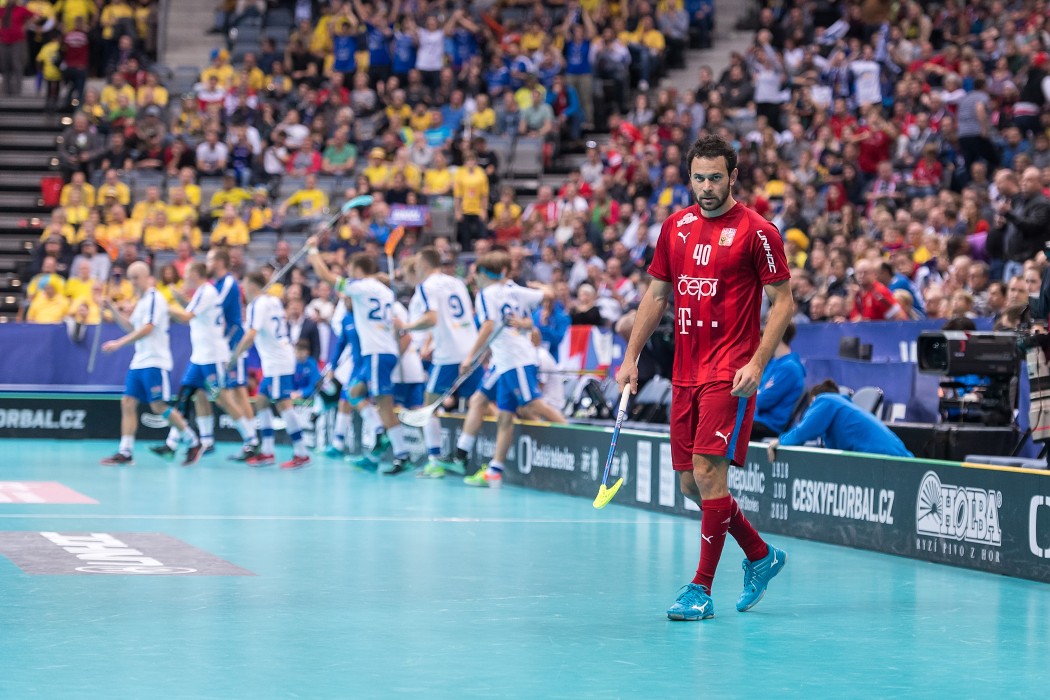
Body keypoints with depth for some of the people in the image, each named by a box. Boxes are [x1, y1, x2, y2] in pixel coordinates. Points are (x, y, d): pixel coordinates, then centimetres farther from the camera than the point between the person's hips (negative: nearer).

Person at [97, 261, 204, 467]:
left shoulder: (154, 298, -11)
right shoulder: (142, 301, 17)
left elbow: (147, 329, -20)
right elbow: (131, 327, 26)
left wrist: (119, 343, -21)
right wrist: (111, 308, 17)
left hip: (155, 362, -9)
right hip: (139, 362, 9)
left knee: (158, 405, -9)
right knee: (128, 403, 1)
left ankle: (194, 444, 2)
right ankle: (125, 452, 0)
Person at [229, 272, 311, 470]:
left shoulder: (257, 305, -10)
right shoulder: (274, 301, 15)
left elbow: (250, 336, -21)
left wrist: (234, 357, -16)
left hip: (276, 362, -10)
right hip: (275, 362, 10)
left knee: (283, 403, -12)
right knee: (261, 401, 13)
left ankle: (301, 454, -14)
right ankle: (267, 452, 13)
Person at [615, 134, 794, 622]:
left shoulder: (757, 232, -7)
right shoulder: (675, 227, 11)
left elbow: (783, 303, -6)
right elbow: (656, 294, 18)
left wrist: (757, 364, -16)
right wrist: (631, 356, 11)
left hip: (730, 375, -7)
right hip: (685, 375, 7)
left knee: (708, 470, -14)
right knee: (691, 482, 8)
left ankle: (701, 589, -7)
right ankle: (761, 556, 29)